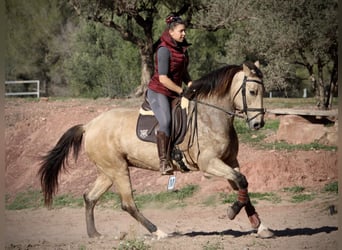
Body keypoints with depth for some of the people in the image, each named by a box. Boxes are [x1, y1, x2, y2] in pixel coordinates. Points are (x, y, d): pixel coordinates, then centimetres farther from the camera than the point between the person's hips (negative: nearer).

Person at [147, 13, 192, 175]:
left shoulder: (182, 48, 8)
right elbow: (163, 78, -22)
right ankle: (164, 162, -33)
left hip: (175, 93, 9)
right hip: (158, 92, -9)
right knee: (165, 121, -30)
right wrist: (182, 91, -17)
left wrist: (191, 85, 4)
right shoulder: (164, 49, -17)